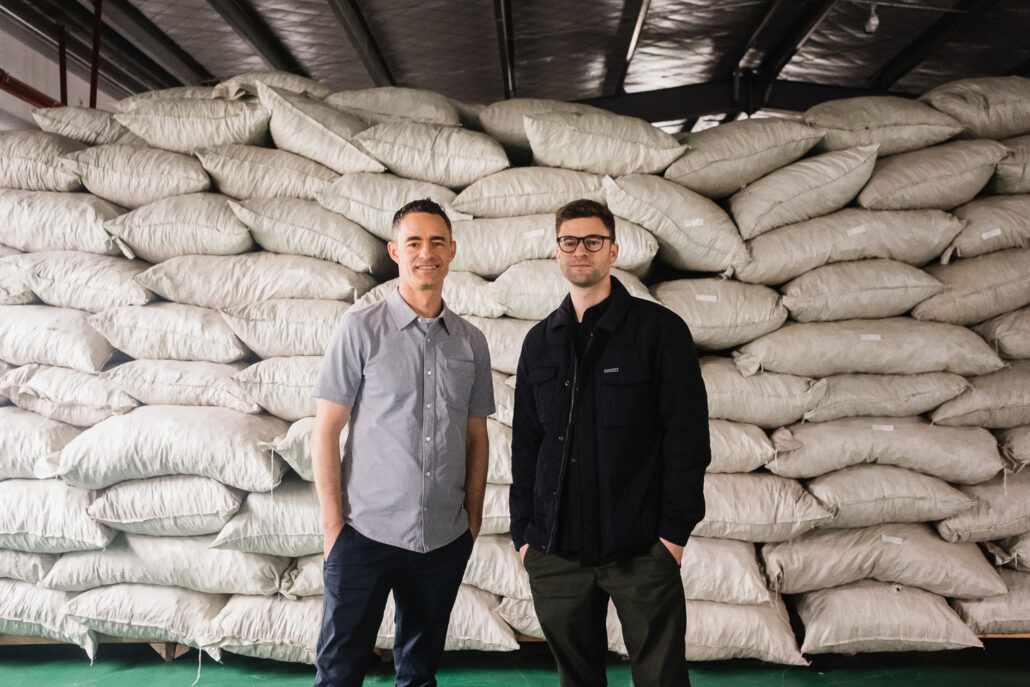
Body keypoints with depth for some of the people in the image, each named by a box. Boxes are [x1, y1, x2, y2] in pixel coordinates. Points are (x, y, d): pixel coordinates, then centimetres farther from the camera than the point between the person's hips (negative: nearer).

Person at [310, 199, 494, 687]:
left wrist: (474, 518, 8)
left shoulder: (471, 341, 6)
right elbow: (325, 432, -4)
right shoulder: (361, 330, -4)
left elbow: (476, 436, 12)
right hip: (366, 535, -3)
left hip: (445, 539, 3)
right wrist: (332, 524, -7)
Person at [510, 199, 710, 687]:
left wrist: (675, 530, -9)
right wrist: (523, 533, 9)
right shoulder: (540, 342, 11)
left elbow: (687, 436, -4)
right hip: (555, 552, 4)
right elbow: (525, 445, 14)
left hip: (642, 550, -3)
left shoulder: (659, 330, -1)